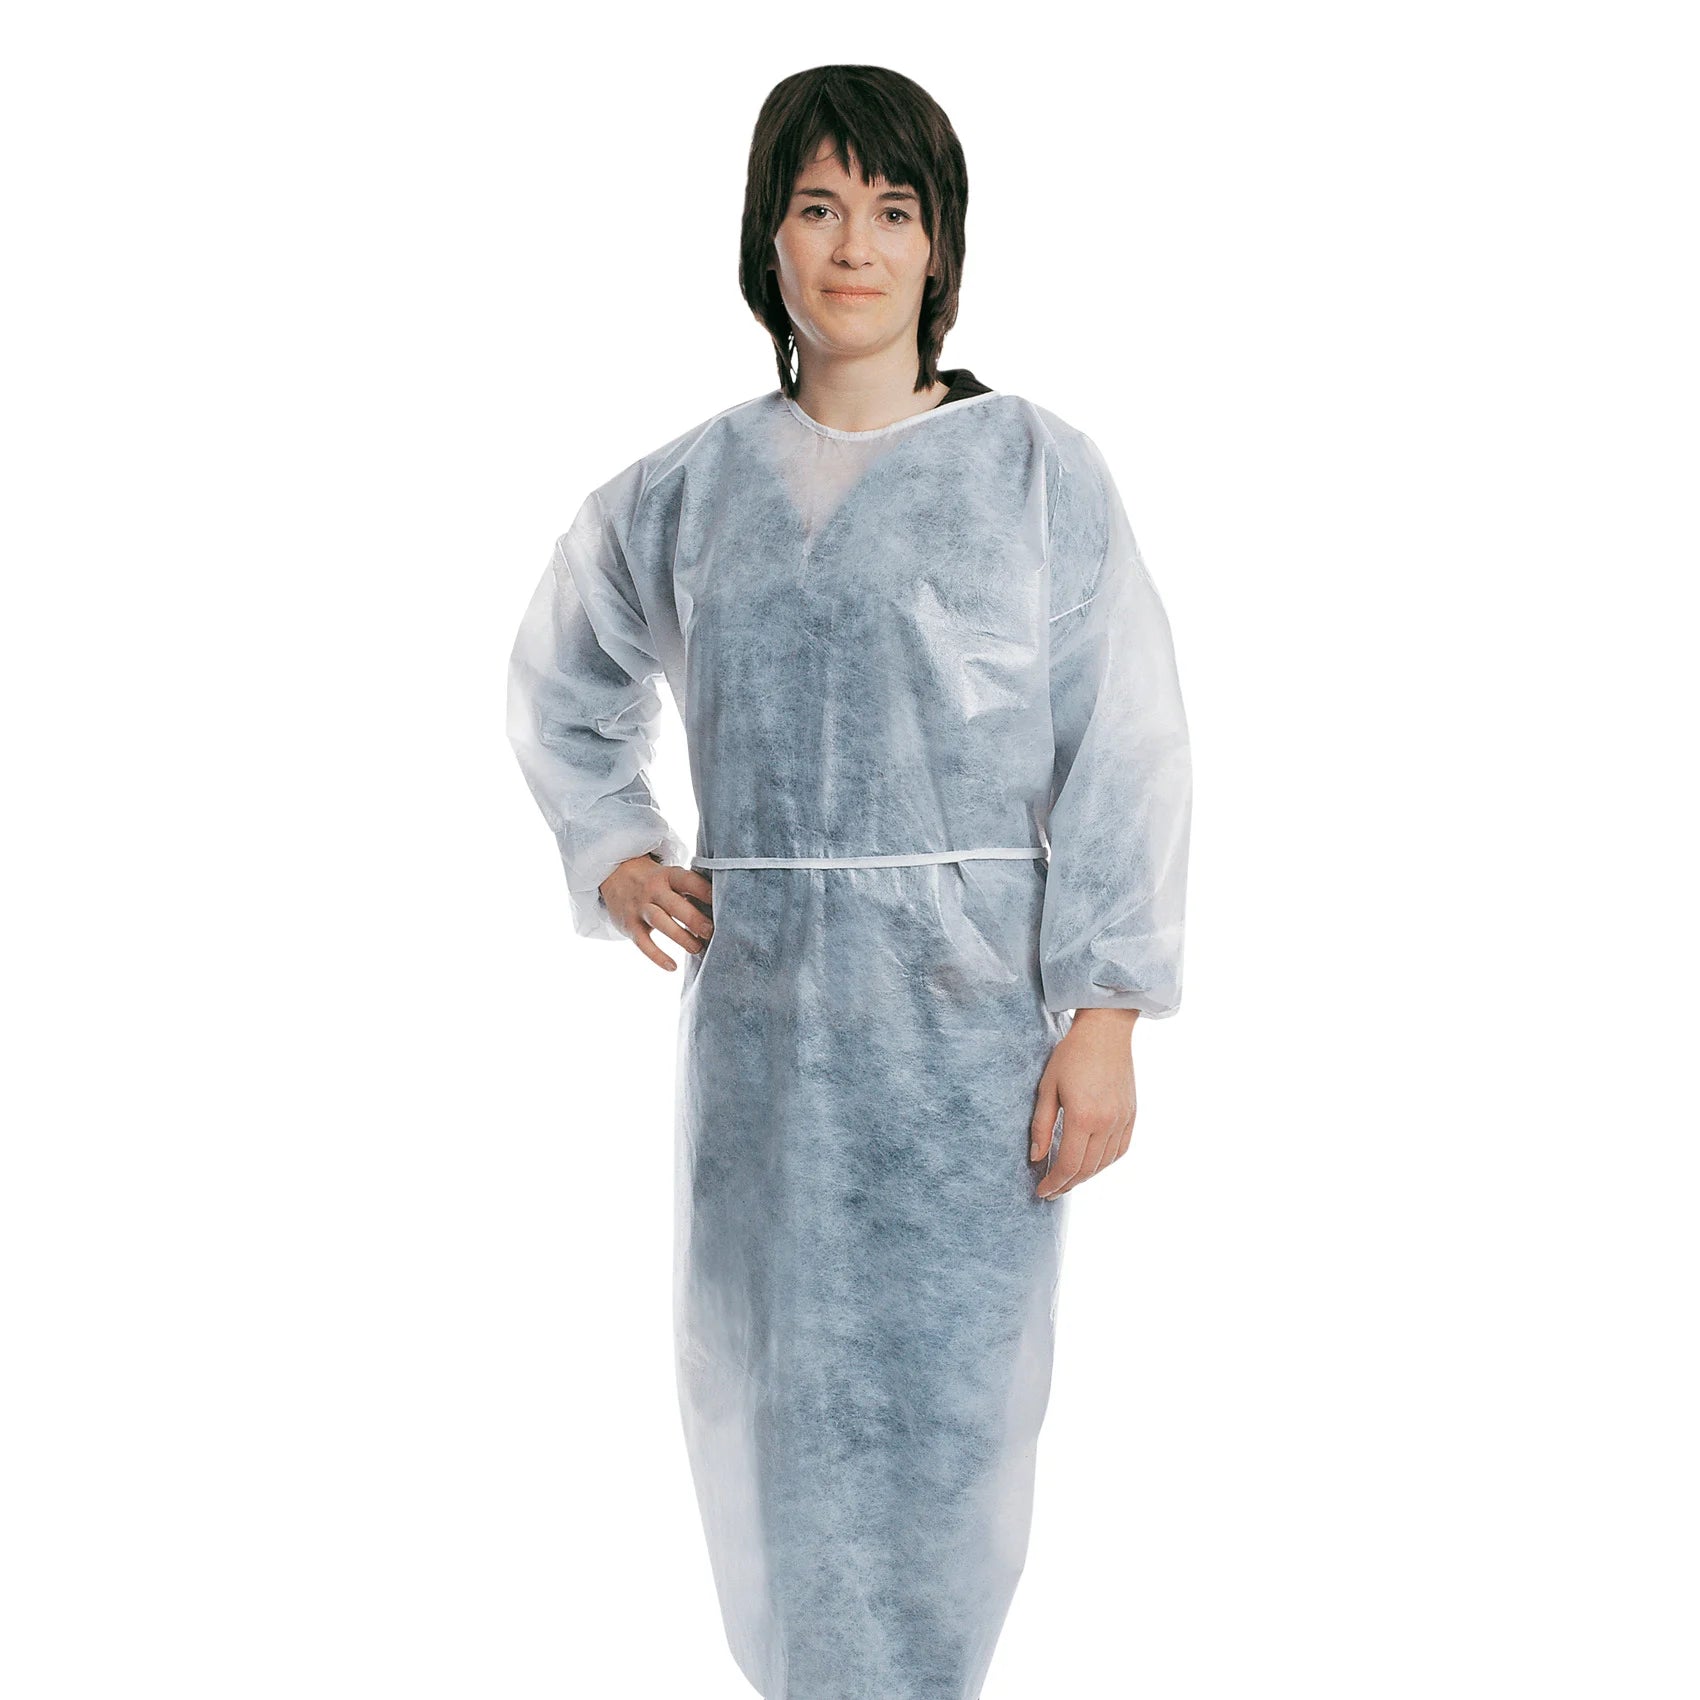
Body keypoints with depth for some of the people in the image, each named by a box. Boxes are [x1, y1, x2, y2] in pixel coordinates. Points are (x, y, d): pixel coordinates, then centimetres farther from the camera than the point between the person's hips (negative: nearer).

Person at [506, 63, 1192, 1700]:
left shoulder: (1039, 470, -2)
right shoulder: (687, 491, 8)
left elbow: (1123, 753, -5)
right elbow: (560, 677, 25)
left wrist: (1105, 1016, -11)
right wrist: (609, 849, 11)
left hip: (970, 1010, -3)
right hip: (763, 1014, 3)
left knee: (947, 1399, 2)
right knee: (772, 1393, 9)